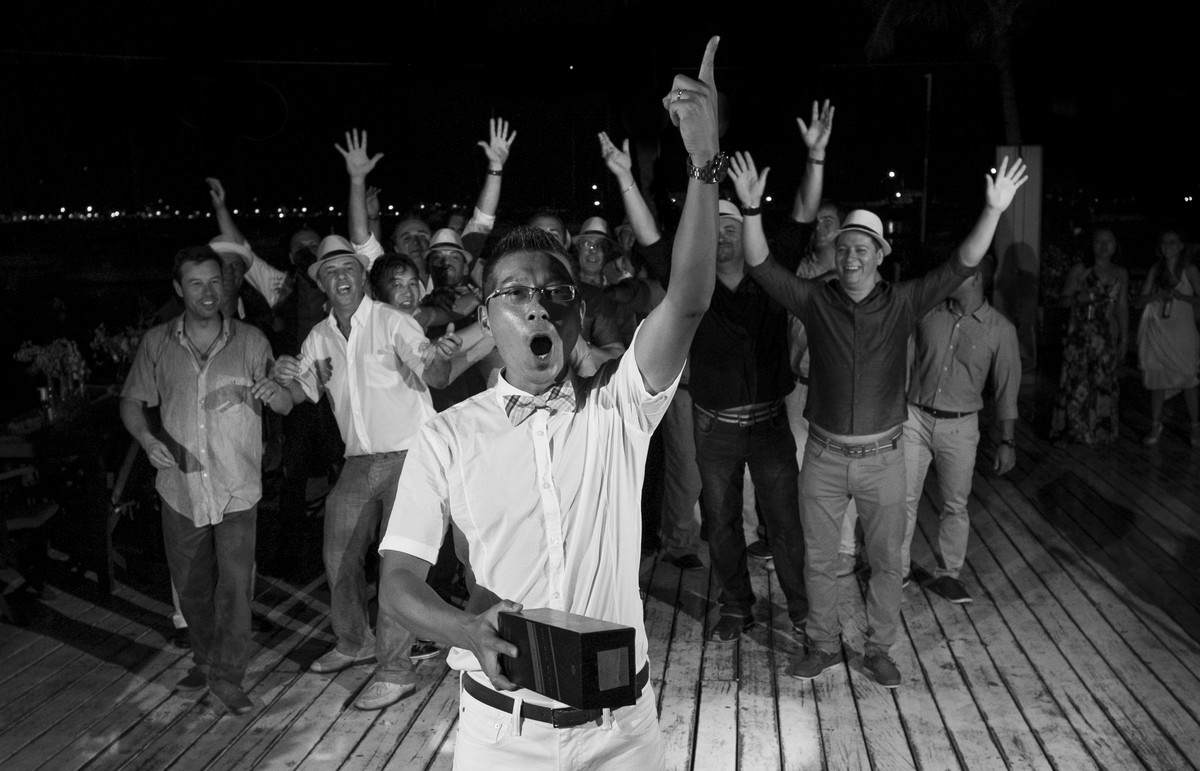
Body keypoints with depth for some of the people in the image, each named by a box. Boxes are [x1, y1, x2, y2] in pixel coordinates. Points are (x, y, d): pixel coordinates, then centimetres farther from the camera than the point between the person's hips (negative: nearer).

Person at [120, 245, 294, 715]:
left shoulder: (250, 341, -4)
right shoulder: (157, 343, 1)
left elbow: (286, 407, -5)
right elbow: (132, 401, 9)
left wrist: (273, 391, -30)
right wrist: (147, 439, -11)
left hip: (236, 487, -2)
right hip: (180, 486, 3)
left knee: (235, 582, -5)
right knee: (190, 582, 15)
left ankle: (227, 675, 10)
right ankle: (205, 659, 36)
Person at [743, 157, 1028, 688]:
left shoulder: (903, 302, -3)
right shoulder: (815, 299, -4)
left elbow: (961, 265, -12)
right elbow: (761, 266, -12)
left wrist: (993, 211, -24)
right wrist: (752, 211, -27)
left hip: (883, 456, 0)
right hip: (824, 455, 0)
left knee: (886, 560, 12)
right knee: (818, 558, 12)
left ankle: (878, 648, 31)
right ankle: (822, 645, 31)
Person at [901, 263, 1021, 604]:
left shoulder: (1000, 329, -5)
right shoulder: (927, 311, -3)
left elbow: (1007, 387, 0)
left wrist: (1007, 441, 0)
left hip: (960, 426, -1)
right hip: (915, 417, 1)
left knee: (955, 504, 10)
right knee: (903, 498, 5)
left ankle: (947, 573, 27)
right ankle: (897, 569, 20)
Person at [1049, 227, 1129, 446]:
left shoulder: (1121, 274, 8)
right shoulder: (1079, 270, 1)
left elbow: (1123, 308, 9)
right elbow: (1064, 299, 5)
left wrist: (1124, 340, 6)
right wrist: (1079, 298, -17)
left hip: (1107, 337, 2)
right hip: (1079, 335, -2)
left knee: (1104, 383, 3)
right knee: (1074, 381, -5)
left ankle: (1100, 432, 15)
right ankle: (1065, 430, 4)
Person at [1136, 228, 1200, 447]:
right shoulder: (1155, 270, 7)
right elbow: (1144, 297, 7)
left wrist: (1181, 297, -20)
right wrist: (1158, 296, -11)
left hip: (1181, 330, -2)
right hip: (1157, 329, 3)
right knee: (1156, 378, 4)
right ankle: (1156, 426, 12)